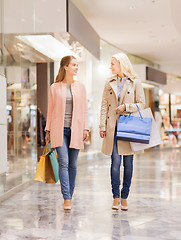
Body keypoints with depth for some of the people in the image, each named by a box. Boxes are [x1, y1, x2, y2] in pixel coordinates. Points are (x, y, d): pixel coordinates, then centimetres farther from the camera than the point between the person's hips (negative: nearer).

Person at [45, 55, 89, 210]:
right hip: (59, 129, -2)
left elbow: (84, 110, 10)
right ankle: (67, 198, -13)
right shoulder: (54, 88, 6)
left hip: (75, 129, 2)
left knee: (72, 164, 5)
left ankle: (69, 196, 17)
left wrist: (86, 128, 2)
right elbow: (51, 110, 9)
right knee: (63, 162, -12)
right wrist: (48, 129, 6)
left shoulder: (80, 87, 10)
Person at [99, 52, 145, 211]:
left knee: (128, 163, 3)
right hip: (113, 127, 2)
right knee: (115, 161, -5)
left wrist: (126, 107, -14)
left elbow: (142, 104, 2)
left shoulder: (135, 83, 3)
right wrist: (102, 126, 0)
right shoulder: (109, 83, 11)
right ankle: (116, 197, 2)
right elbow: (104, 105, 8)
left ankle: (124, 197, 13)